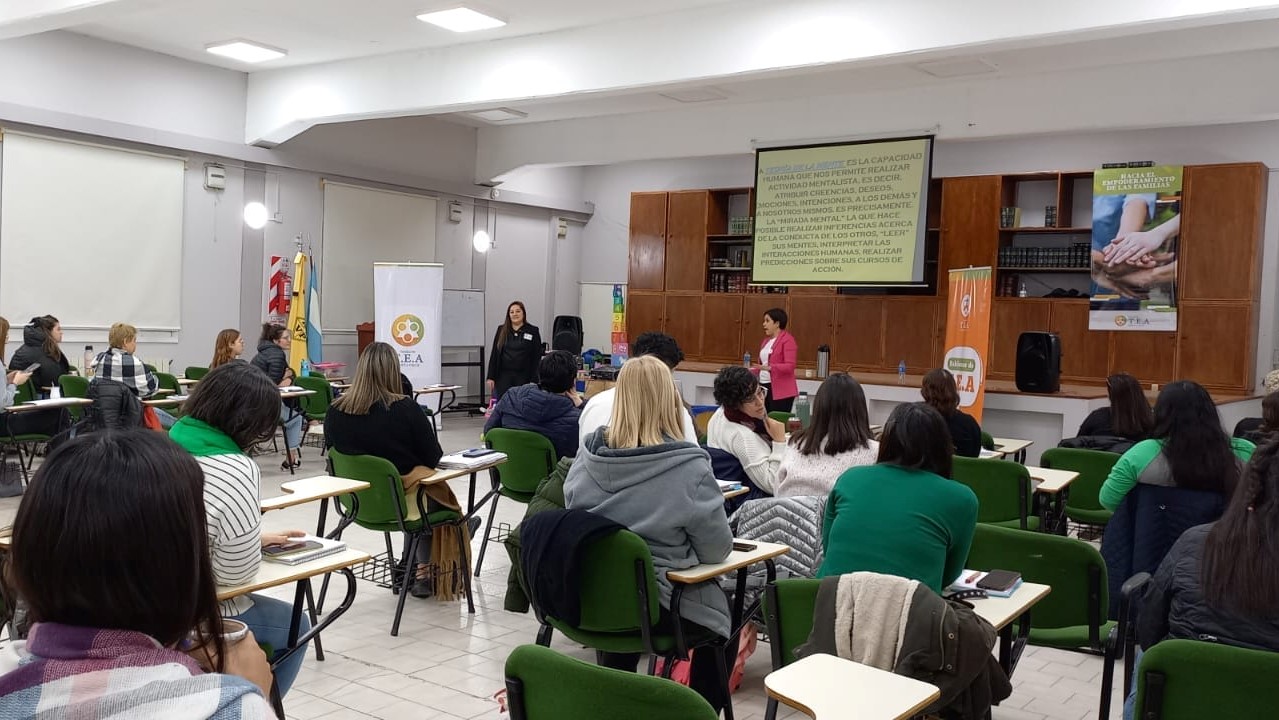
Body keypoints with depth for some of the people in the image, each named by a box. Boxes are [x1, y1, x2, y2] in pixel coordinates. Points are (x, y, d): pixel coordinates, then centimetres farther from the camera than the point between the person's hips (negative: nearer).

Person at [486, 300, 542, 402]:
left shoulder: (533, 331, 2)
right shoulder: (502, 330, 8)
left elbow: (537, 358, -1)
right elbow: (494, 355, 9)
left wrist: (534, 380, -7)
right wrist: (491, 377, 2)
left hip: (523, 377, -2)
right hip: (504, 376, 2)